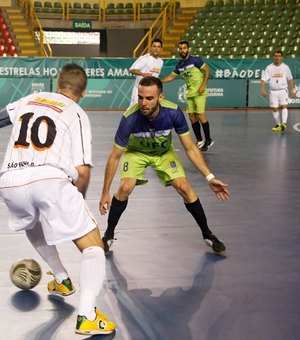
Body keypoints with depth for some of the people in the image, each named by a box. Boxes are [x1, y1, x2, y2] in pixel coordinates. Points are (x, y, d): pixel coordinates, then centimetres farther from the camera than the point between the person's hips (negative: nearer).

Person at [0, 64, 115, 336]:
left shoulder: (27, 101, 23)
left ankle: (61, 280, 44)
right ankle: (87, 315, -18)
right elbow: (82, 171, 3)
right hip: (50, 180, -5)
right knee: (94, 247, 3)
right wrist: (78, 201, 21)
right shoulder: (77, 114, 12)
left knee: (31, 224, 38)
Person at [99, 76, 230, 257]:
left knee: (184, 188, -12)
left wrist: (209, 177, -25)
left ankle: (207, 234, 9)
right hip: (136, 152, -1)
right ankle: (109, 235, 0)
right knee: (125, 188, -23)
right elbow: (114, 157, -25)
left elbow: (190, 148, -20)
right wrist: (105, 192, -24)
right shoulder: (130, 118, -36)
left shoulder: (174, 112, -33)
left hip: (164, 152, 1)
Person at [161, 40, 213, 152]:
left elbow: (207, 70, -9)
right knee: (192, 116, 4)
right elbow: (171, 76, 18)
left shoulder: (195, 60, -10)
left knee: (200, 115, -12)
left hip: (199, 92, -7)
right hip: (189, 93, 7)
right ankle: (199, 141, 13)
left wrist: (203, 85, -16)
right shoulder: (179, 65, 9)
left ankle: (208, 140, -1)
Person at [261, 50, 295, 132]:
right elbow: (263, 79, -3)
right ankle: (278, 124, 18)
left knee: (284, 106, -17)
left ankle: (284, 123, -26)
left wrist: (292, 90, 7)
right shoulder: (269, 67, -1)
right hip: (273, 91, 1)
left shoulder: (285, 67, 1)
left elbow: (290, 79, 11)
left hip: (283, 90, -1)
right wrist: (263, 90, -15)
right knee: (275, 108, 4)